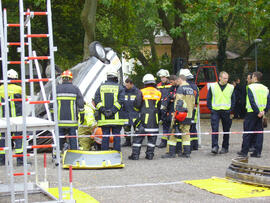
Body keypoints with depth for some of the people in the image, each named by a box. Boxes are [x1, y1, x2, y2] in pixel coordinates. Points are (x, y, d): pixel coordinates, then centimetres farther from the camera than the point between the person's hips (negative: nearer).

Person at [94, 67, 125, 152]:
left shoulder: (101, 87, 8)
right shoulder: (119, 87, 2)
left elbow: (96, 100, -2)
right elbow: (120, 101, -10)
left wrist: (103, 110, -8)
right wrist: (113, 111, -12)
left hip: (104, 118, 1)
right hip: (116, 118, -1)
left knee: (105, 136, 4)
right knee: (116, 136, 4)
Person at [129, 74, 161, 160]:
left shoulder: (142, 92, -5)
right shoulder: (158, 93, 8)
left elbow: (136, 105, -5)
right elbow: (159, 107, 12)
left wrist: (139, 109, 15)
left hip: (144, 117, -3)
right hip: (154, 118, 3)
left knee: (138, 136, 2)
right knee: (152, 137, 10)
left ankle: (135, 154, 1)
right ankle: (150, 154, 10)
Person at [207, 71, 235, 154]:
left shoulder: (231, 87, 5)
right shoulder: (213, 86, 1)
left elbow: (233, 100, 10)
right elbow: (208, 98, 6)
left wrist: (231, 109, 0)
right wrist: (211, 108, -1)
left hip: (226, 111, 2)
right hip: (215, 111, -1)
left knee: (226, 130, 7)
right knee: (215, 129, -11)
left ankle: (225, 147, 17)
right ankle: (215, 147, -12)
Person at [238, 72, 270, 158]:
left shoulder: (250, 87, -9)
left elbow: (252, 101, -17)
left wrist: (257, 112, -14)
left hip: (252, 112, -5)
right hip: (261, 113, 5)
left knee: (247, 132, 3)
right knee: (259, 132, 9)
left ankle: (244, 151, 7)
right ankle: (258, 152, 8)